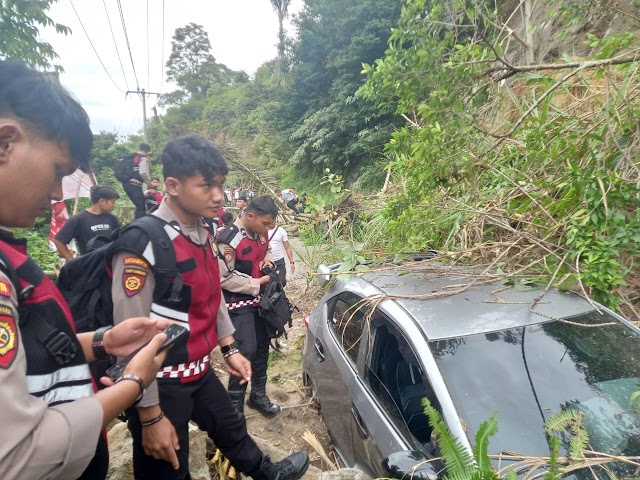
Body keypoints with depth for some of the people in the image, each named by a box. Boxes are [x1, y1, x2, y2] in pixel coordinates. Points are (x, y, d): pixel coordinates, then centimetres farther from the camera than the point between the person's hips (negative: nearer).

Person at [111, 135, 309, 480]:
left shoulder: (204, 235, 1)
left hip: (199, 371, 8)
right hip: (161, 382, -7)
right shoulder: (143, 244, -25)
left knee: (232, 429, 29)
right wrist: (150, 415, -17)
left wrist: (229, 349, 14)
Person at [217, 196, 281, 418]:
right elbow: (224, 279, -21)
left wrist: (267, 258, -3)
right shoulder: (229, 239, -22)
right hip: (239, 304, -8)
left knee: (262, 347, 14)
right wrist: (257, 284, -20)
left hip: (260, 300, 8)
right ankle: (234, 405, 8)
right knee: (247, 351, -11)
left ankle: (258, 394, 32)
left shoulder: (260, 233, 0)